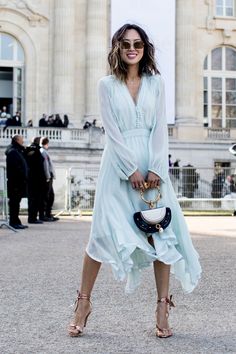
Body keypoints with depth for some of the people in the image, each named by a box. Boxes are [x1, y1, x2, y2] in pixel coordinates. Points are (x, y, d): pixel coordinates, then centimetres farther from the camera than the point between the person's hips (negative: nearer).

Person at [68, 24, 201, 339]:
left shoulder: (155, 82, 10)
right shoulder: (107, 85, 5)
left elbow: (160, 128, 2)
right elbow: (112, 131, -4)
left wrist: (155, 168, -11)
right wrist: (131, 169, -13)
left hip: (151, 163, 2)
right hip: (118, 164, -1)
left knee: (160, 232, -2)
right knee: (103, 232, -4)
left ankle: (163, 307, 6)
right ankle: (84, 302, 8)